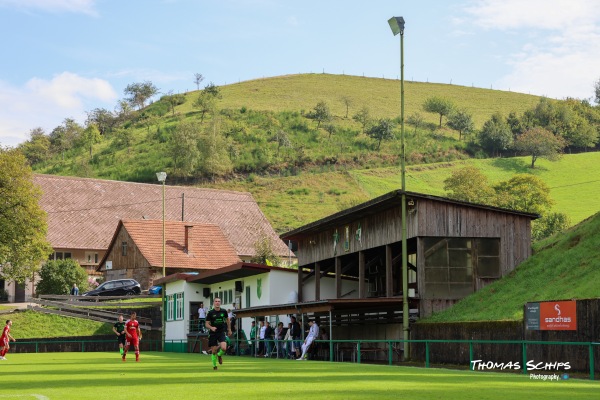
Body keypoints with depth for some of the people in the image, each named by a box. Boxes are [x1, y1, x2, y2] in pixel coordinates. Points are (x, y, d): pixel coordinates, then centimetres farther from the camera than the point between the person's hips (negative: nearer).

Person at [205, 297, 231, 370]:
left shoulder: (224, 312, 0)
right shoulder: (210, 313, -6)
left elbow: (227, 320, 19)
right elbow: (207, 324, -3)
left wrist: (229, 329, 22)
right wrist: (211, 327, -24)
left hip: (221, 332, 1)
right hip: (213, 334, -1)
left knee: (224, 348, -20)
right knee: (214, 351, 1)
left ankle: (219, 355, 16)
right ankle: (214, 365, 23)